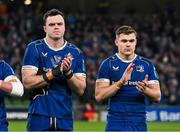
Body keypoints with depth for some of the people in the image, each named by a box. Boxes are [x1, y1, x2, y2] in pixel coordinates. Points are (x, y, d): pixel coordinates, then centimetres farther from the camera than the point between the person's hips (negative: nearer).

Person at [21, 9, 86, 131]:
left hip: (65, 119, 3)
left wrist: (68, 72, -12)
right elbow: (27, 82, -9)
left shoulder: (75, 53, 8)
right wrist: (54, 73, -18)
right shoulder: (34, 48, 0)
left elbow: (81, 89, 5)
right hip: (39, 117, -3)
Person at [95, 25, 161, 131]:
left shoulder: (147, 65, 7)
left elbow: (157, 96, 7)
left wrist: (145, 90, -16)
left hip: (139, 123, 2)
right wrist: (121, 82, -18)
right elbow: (99, 96, -6)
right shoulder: (108, 64, 1)